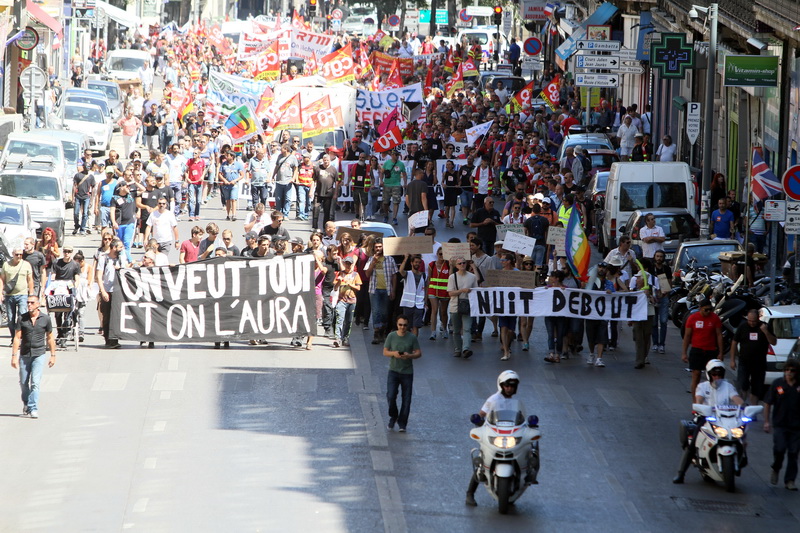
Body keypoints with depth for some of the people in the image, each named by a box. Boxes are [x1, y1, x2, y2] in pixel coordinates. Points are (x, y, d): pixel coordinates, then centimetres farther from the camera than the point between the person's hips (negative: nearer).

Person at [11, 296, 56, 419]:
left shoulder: (45, 319, 0)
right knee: (23, 383, 9)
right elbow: (17, 338, -1)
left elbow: (50, 338, 8)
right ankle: (26, 405, 31)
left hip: (39, 354, -2)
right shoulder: (22, 318, 0)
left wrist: (53, 355, 8)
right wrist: (14, 356, -6)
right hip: (24, 354, 2)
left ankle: (33, 409, -15)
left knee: (35, 382, -14)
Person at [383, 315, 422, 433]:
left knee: (406, 399, 2)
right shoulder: (391, 336, 0)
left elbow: (419, 353, 0)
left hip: (407, 372, 0)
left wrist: (409, 356, -20)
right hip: (393, 371, 0)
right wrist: (393, 353, -17)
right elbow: (385, 352, 4)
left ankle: (402, 423, 13)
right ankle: (393, 416, 16)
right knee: (390, 396, -11)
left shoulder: (412, 337, -2)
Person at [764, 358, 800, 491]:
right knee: (779, 448, -16)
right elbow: (768, 403, 6)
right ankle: (775, 468, 14)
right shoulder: (777, 384, 0)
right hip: (780, 424, -1)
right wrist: (767, 421, 1)